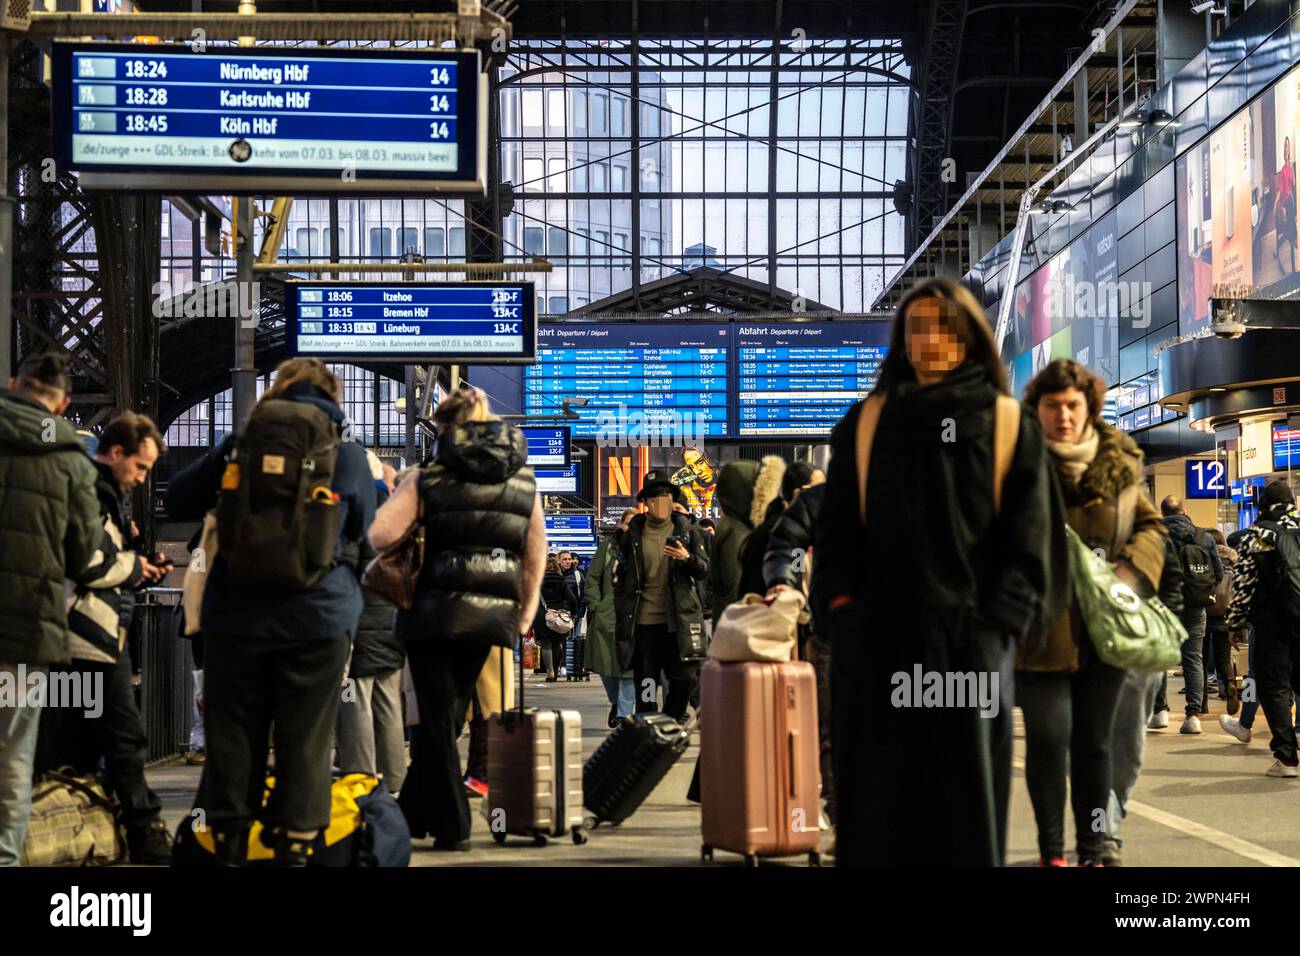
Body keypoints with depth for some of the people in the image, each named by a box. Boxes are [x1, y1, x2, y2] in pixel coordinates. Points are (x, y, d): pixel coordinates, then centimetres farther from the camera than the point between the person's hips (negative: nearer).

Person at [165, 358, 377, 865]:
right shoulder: (349, 454, 0)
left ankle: (229, 845, 15)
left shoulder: (240, 443, 1)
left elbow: (178, 502, 8)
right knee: (305, 743, 4)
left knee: (233, 735, 10)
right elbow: (363, 531, 13)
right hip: (319, 618, -1)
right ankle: (294, 846, 4)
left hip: (238, 615, 1)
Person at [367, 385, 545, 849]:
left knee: (437, 721, 7)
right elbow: (536, 556, 9)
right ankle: (413, 814, 24)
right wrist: (523, 615, 17)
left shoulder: (427, 477, -3)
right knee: (448, 717, 16)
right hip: (493, 615, 4)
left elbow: (380, 534, -12)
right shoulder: (523, 480, 9)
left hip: (436, 610, -4)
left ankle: (451, 827, 9)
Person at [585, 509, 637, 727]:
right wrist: (595, 605, 0)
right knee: (605, 661, 7)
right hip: (606, 614, 2)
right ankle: (616, 701, 32)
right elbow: (592, 577, 9)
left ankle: (624, 712, -1)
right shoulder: (608, 545, 7)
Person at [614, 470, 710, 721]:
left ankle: (673, 717, 18)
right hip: (644, 619, 0)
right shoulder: (632, 535, 8)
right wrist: (621, 622, 5)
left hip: (679, 617, 0)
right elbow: (621, 580, 10)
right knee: (645, 681, 2)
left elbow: (705, 569, 9)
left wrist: (687, 558, -13)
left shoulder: (687, 530, 9)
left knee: (687, 676, -5)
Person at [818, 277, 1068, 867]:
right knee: (878, 796, 1)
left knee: (966, 793, 0)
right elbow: (836, 524, 10)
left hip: (968, 636, -1)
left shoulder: (1007, 425, 6)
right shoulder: (868, 422, 11)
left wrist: (1000, 621, -8)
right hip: (878, 638, 1)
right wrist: (844, 604, -2)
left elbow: (1031, 532, 2)